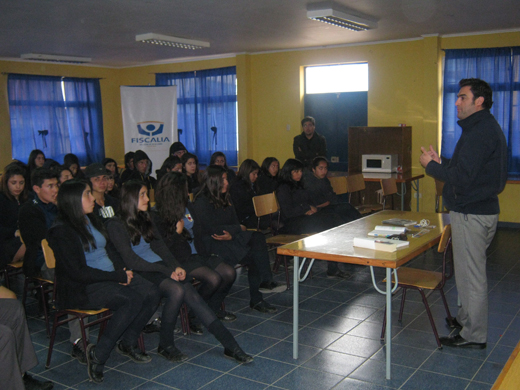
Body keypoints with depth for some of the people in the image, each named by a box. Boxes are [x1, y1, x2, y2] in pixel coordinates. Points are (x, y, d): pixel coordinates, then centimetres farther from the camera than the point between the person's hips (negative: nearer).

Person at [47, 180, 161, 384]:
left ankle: (127, 342, 2)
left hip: (110, 277, 8)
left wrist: (122, 270, 0)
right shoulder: (61, 231, -12)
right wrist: (118, 277, -17)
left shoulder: (91, 220, 14)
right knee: (133, 300, -29)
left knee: (152, 294, -15)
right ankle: (98, 354, -15)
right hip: (81, 288, -8)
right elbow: (78, 272, -18)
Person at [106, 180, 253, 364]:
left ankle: (231, 346, -23)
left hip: (159, 265, 6)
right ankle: (165, 345, -12)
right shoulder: (116, 225, -4)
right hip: (139, 273, -6)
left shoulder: (145, 219, 18)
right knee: (177, 290, -32)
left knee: (191, 294, -19)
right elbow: (130, 260, -12)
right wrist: (167, 271, -15)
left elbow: (160, 246, 13)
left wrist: (176, 266, -7)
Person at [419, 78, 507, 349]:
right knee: (469, 272, 21)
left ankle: (473, 336, 10)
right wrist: (441, 163, 6)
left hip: (472, 214, -11)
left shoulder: (480, 132, -19)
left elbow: (462, 177, -25)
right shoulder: (486, 127, 15)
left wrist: (432, 165, -12)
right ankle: (466, 319, 36)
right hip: (480, 209, 11)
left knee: (471, 275, -1)